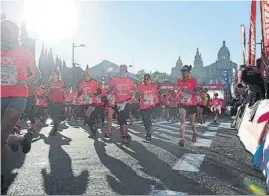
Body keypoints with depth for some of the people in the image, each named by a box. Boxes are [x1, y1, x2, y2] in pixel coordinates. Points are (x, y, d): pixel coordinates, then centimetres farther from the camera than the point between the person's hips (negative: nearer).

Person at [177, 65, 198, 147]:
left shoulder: (193, 81, -8)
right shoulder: (179, 81, 3)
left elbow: (196, 92, -14)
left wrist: (187, 90, -27)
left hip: (192, 104, -1)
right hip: (182, 104, 2)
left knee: (192, 121, 14)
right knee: (182, 121, -14)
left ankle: (195, 133, 42)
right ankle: (182, 139, -18)